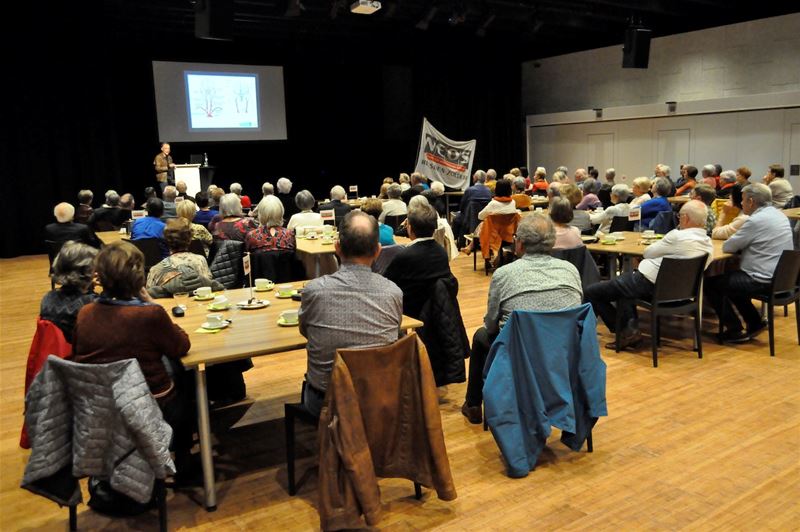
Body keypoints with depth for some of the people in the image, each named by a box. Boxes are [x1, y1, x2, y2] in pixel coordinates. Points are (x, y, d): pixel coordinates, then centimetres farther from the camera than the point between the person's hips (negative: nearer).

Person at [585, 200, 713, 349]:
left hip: (648, 283, -9)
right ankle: (631, 325, 17)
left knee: (590, 293, -2)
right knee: (624, 279, 36)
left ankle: (627, 331, 2)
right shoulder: (708, 243, 3)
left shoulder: (678, 236, -20)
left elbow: (648, 252, -6)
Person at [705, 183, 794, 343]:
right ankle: (755, 323, 23)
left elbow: (727, 247, -13)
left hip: (763, 281, -10)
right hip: (780, 278, 10)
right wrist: (742, 245, 8)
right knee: (730, 277, 27)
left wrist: (739, 244, 8)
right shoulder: (779, 215, 11)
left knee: (710, 284, 1)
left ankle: (735, 330, 7)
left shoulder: (756, 220, -19)